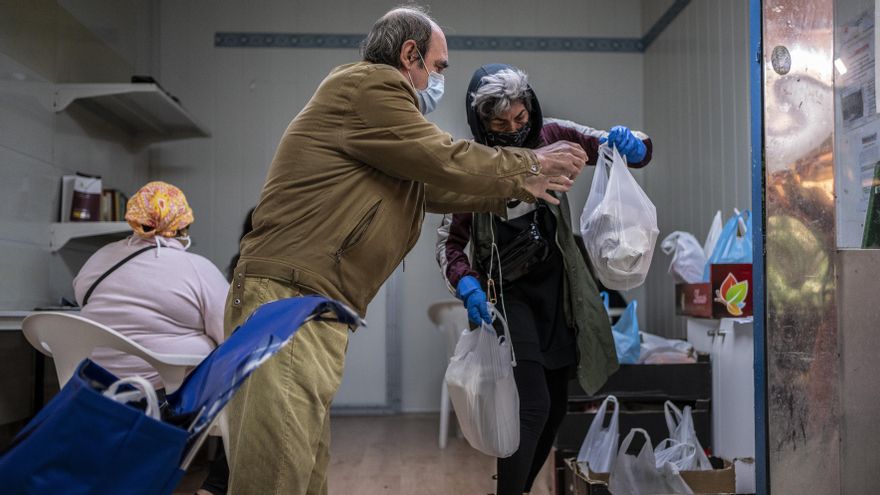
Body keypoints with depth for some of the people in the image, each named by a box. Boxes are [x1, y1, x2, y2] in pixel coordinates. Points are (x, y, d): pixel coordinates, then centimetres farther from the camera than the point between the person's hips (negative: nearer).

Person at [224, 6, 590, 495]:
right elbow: (446, 162, -7)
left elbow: (434, 187, 31)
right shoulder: (368, 84, -6)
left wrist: (519, 188, 32)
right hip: (288, 302, -10)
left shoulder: (377, 94, 26)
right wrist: (532, 164, 8)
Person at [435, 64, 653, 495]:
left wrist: (632, 145, -28)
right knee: (534, 405, -15)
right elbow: (450, 241, -7)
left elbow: (630, 150, -4)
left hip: (556, 284, 5)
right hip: (507, 291, -4)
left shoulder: (550, 135, -7)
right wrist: (467, 286, -26)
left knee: (556, 403, 13)